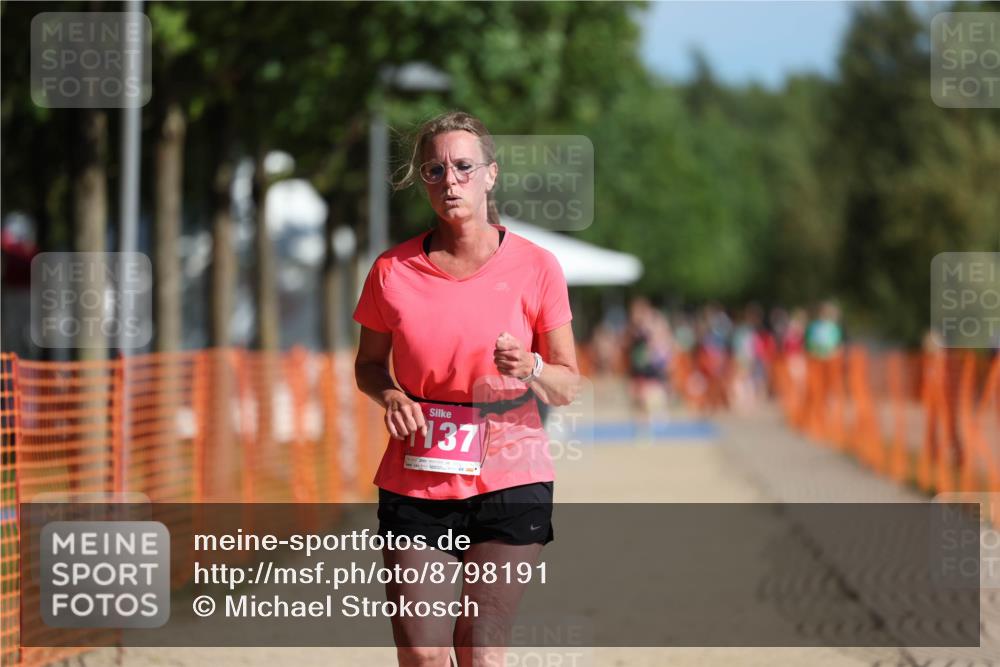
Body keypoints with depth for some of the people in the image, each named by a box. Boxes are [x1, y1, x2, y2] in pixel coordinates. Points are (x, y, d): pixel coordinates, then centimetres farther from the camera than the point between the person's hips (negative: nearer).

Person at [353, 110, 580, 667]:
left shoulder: (535, 266, -3)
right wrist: (389, 395, -8)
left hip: (508, 480, -1)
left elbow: (570, 386, 2)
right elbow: (369, 363, 14)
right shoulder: (393, 271, 0)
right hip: (413, 485, 1)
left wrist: (530, 370, -19)